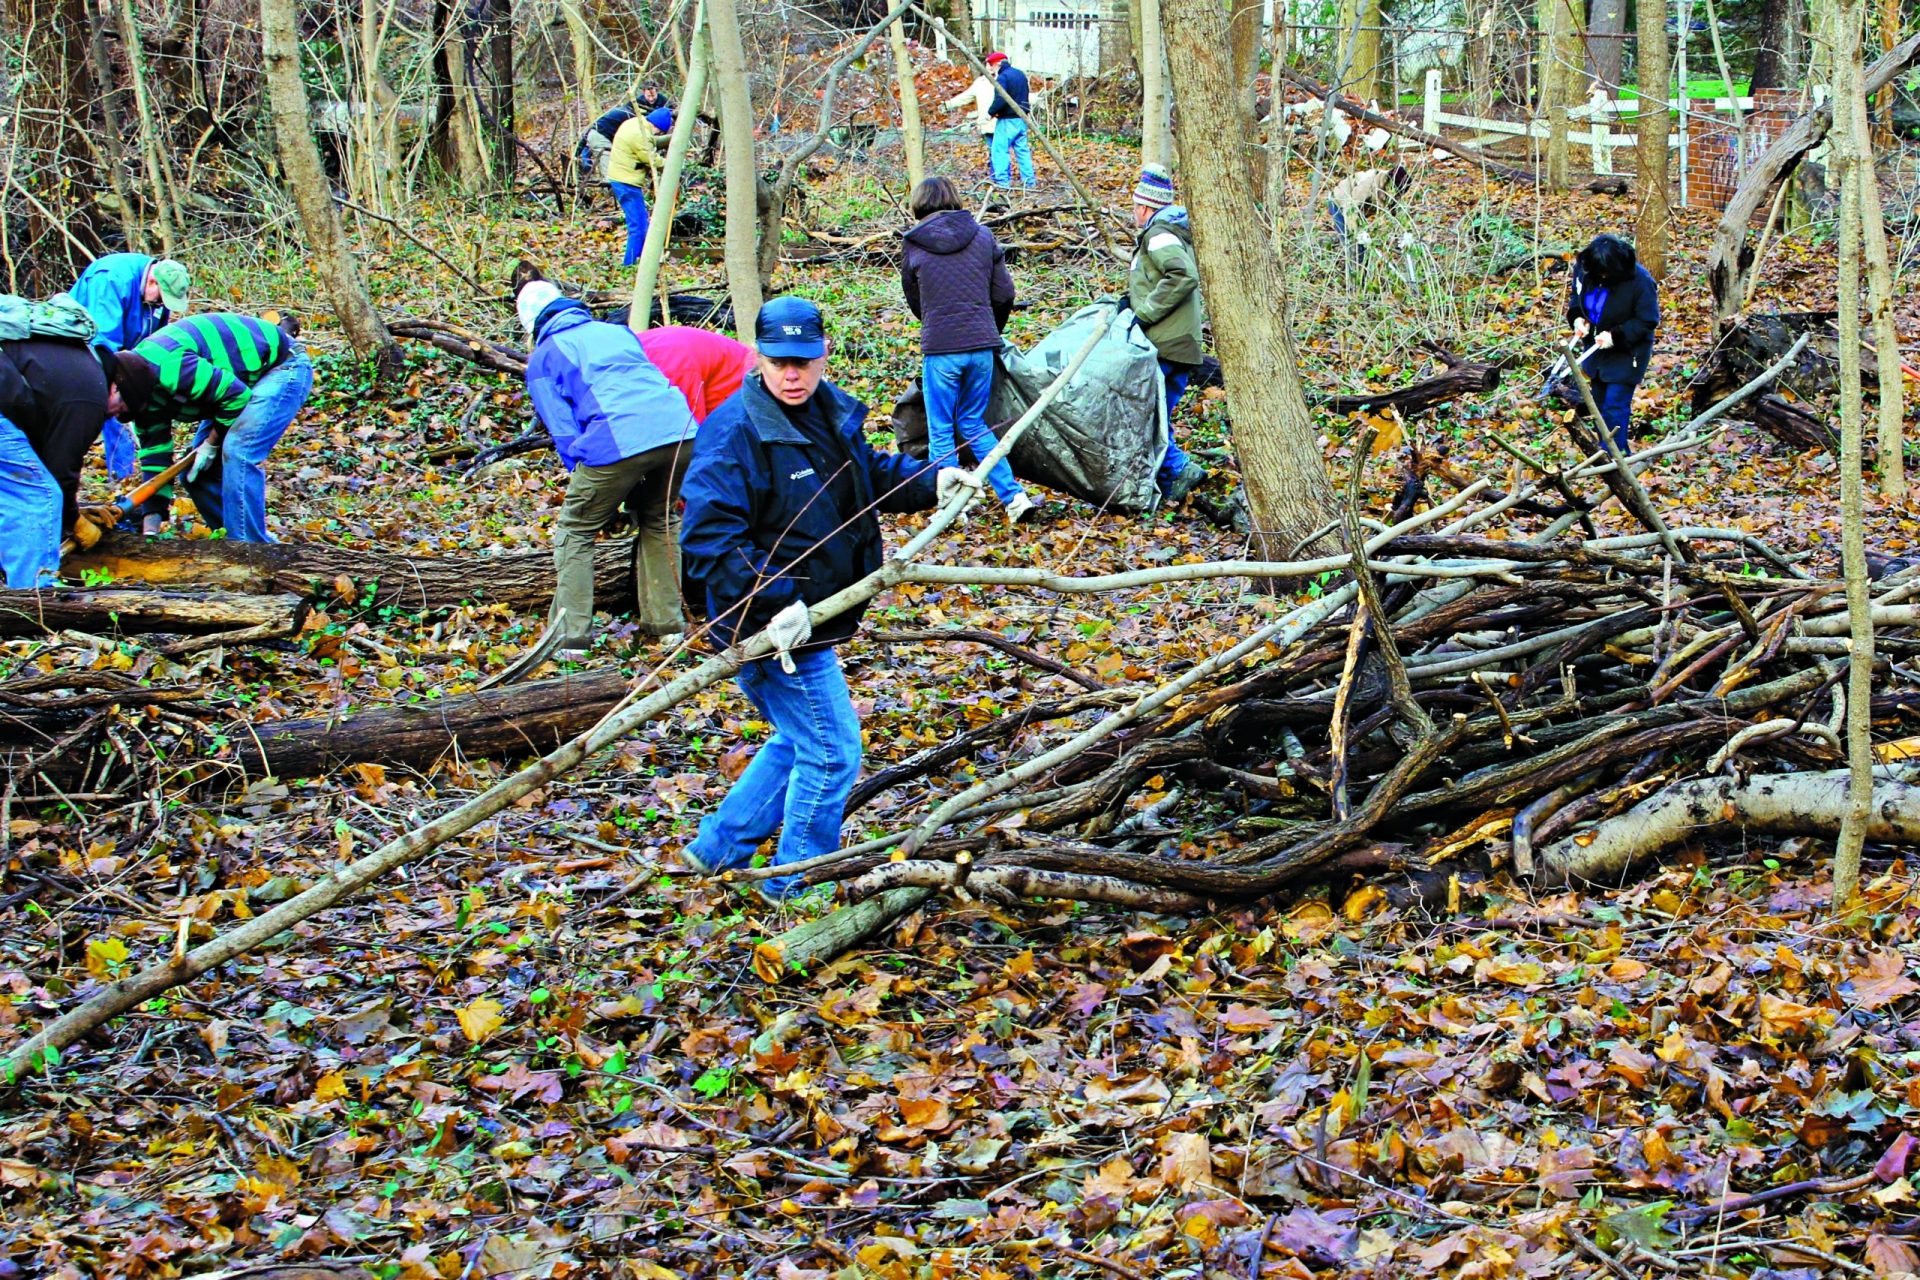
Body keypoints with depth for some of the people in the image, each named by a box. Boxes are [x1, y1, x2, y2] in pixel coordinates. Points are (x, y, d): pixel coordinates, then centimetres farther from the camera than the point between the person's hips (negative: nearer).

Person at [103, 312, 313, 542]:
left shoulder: (166, 366, -34)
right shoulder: (144, 396, -3)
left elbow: (237, 395, -28)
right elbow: (155, 459, 1)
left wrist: (211, 444, -15)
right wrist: (150, 531, -4)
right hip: (245, 381, 10)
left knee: (236, 452, -27)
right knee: (196, 472, 4)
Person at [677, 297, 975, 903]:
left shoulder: (830, 411, 5)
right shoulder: (734, 433, -23)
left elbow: (868, 472, 25)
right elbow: (709, 538, -28)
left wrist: (930, 481, 8)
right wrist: (773, 604, -33)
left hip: (806, 614, 10)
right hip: (775, 626, -10)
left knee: (800, 740, 24)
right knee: (831, 752, -1)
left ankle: (717, 848, 35)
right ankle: (796, 886, 16)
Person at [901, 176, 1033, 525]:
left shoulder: (914, 247, -2)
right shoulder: (983, 237, 5)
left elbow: (915, 301, 10)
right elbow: (1004, 293, 7)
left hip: (939, 349, -4)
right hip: (982, 346, 4)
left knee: (940, 431, 9)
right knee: (974, 424, 17)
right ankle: (1014, 495, 7)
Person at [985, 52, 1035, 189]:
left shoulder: (1002, 78, -15)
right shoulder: (1020, 74, 13)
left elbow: (1000, 100, -23)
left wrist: (991, 112, -9)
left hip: (1007, 120, -8)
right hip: (1022, 118, 8)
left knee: (999, 149, -4)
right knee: (1022, 149, 12)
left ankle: (1002, 181, -10)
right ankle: (1028, 180, 13)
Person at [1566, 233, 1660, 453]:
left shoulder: (1639, 281, -28)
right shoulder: (1584, 268, -12)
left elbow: (1648, 321, -19)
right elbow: (1576, 294, 9)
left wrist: (1616, 335, -27)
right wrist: (1577, 317, -11)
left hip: (1626, 353, -6)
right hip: (1597, 346, 7)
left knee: (1615, 406, -10)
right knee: (1600, 403, 18)